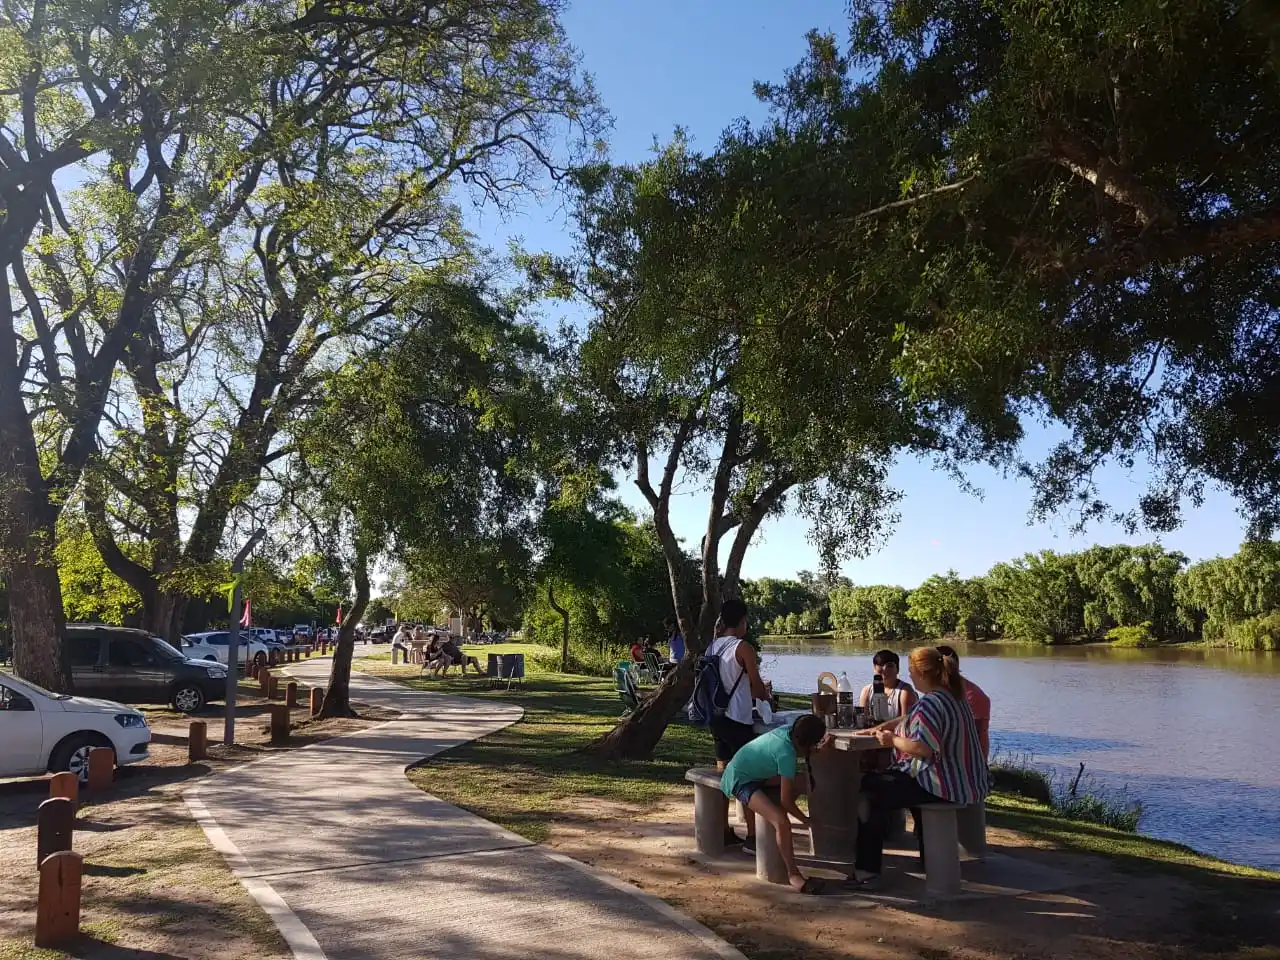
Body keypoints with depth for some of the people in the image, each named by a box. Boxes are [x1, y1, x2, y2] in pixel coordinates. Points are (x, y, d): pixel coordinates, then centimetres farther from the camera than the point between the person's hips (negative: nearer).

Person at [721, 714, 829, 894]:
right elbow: (786, 801, -22)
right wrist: (805, 820, -6)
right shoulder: (786, 754, -28)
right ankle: (793, 874, -10)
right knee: (782, 822, -25)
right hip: (740, 781, -9)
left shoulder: (788, 730, -9)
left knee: (801, 784, 4)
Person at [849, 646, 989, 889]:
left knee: (871, 789, -1)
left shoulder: (929, 703, -20)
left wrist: (893, 741, -13)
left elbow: (923, 748, -29)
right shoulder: (954, 696, 11)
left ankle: (867, 870, 3)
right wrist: (881, 729, 17)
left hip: (943, 785, -10)